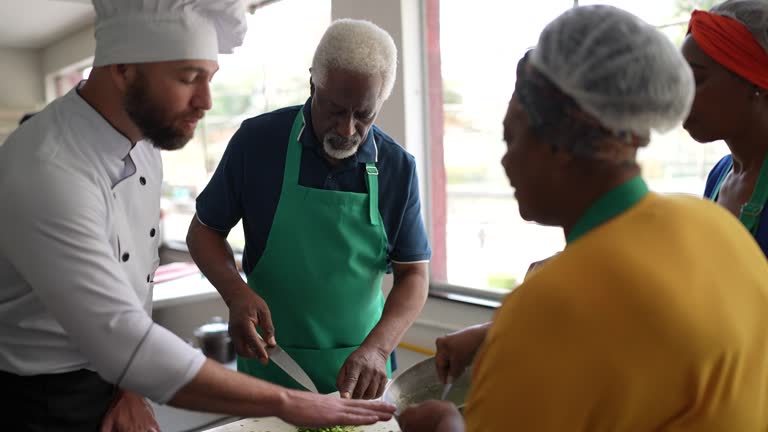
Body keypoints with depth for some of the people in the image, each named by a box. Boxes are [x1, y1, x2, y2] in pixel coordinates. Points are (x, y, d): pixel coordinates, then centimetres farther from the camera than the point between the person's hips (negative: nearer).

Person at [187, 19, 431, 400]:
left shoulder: (398, 167, -10)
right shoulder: (257, 140, -13)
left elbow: (413, 275, -6)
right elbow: (204, 231, -2)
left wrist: (376, 348, -22)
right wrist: (237, 293, -20)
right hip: (268, 357, -1)